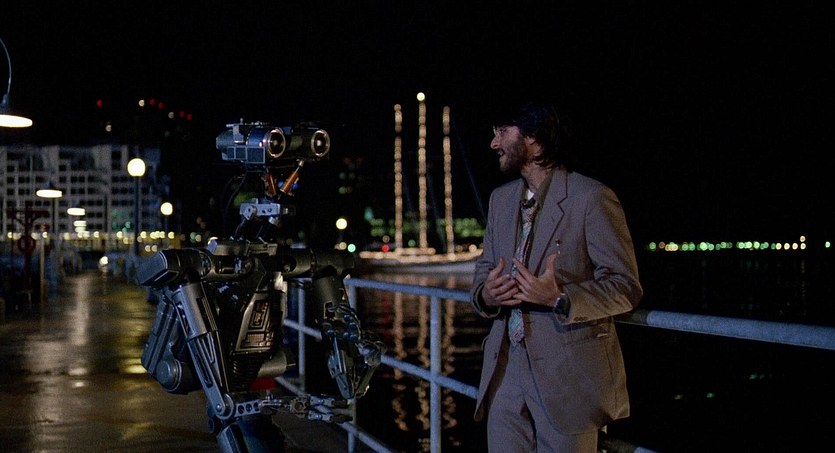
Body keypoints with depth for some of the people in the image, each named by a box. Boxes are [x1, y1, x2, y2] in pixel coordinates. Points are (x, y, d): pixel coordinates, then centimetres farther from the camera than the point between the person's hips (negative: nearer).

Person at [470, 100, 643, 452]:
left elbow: (626, 286, -9)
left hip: (568, 373, -6)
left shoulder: (591, 197, -7)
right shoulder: (501, 199, 15)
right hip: (506, 370, 6)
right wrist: (485, 294, -6)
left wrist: (559, 298, -25)